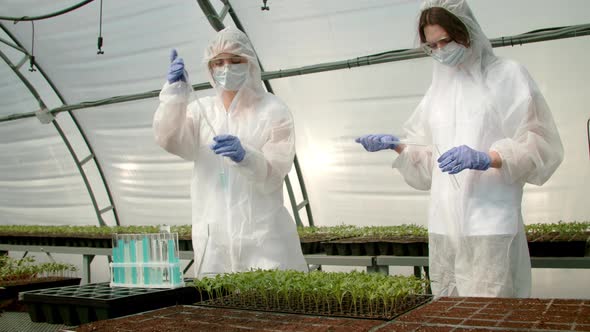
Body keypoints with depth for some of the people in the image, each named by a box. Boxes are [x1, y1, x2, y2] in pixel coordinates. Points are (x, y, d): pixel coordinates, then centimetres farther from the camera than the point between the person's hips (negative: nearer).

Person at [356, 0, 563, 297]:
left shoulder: (507, 75, 3)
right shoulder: (439, 89, 17)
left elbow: (540, 145, -3)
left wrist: (485, 158, -19)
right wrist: (396, 146, 5)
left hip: (490, 222, -5)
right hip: (444, 225, 5)